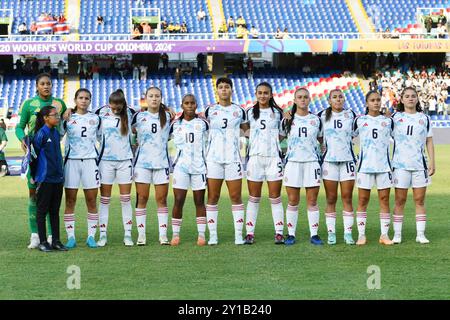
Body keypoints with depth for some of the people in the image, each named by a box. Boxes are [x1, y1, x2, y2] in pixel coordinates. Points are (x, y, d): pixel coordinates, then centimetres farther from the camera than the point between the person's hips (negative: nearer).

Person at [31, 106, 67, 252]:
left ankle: (56, 241, 16)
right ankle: (42, 242, 8)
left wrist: (61, 172, 15)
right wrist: (34, 176, -3)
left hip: (58, 178, 7)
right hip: (44, 178, -7)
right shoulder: (41, 134, -12)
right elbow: (34, 154, -8)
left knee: (55, 211, 11)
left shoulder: (56, 133, 10)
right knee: (42, 210, 3)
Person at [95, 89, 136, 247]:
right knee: (104, 199, 4)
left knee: (126, 198, 2)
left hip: (125, 160, 0)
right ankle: (103, 235, 8)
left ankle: (128, 234, 7)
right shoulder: (102, 112, -2)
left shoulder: (129, 113, 0)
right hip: (106, 160, 0)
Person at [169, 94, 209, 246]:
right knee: (178, 200, -4)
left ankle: (201, 235, 6)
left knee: (199, 201, 3)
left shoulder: (203, 123, 6)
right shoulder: (175, 124, 8)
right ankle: (175, 234, 2)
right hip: (181, 165, 0)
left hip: (199, 165, 0)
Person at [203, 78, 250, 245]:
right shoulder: (210, 110, 9)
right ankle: (212, 235, 4)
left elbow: (247, 131, 18)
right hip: (213, 157, 0)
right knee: (213, 197, 0)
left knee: (236, 197, -1)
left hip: (233, 157, 0)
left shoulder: (239, 111, 10)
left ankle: (238, 235, 3)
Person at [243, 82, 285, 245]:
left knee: (275, 197, 0)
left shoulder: (277, 113, 9)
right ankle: (250, 233, 5)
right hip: (254, 157, 1)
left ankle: (279, 233, 1)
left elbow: (282, 135, 14)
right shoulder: (250, 113, 10)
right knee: (253, 198, 3)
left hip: (274, 157, 0)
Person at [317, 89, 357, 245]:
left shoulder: (350, 114, 8)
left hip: (348, 159, 0)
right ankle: (331, 233, 5)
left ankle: (348, 233, 2)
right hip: (329, 160, 0)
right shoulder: (322, 115, 6)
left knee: (347, 197, -1)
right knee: (331, 199, 1)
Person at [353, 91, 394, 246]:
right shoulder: (359, 120, 5)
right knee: (362, 200, 0)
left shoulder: (388, 121, 9)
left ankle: (384, 234, 5)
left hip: (384, 165, 1)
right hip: (365, 165, -1)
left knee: (384, 199, 1)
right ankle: (361, 235, 5)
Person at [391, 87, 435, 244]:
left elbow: (429, 141, 10)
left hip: (420, 164, 2)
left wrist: (432, 162, 3)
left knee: (420, 200, 3)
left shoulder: (424, 118, 10)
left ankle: (421, 234, 6)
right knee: (400, 200, 1)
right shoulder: (395, 117, 5)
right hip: (400, 165, -2)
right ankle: (397, 234, 6)